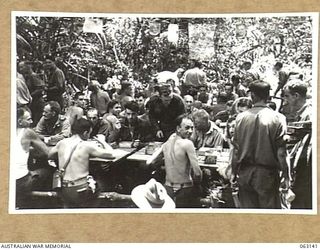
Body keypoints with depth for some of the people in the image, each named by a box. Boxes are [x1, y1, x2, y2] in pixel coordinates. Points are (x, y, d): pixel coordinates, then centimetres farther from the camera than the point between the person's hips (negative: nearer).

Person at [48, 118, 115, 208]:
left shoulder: (62, 143, 3)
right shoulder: (87, 145, -12)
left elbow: (49, 155, 22)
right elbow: (110, 154, -9)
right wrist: (102, 141, 8)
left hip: (64, 190, 6)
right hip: (81, 190, -5)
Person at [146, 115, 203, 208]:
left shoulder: (167, 143, 3)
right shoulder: (187, 143, -16)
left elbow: (149, 162, 7)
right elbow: (197, 173, -19)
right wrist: (197, 183, 1)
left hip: (168, 189, 6)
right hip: (185, 192, -6)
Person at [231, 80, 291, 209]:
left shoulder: (241, 117, -1)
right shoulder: (277, 118, -8)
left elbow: (236, 149, 2)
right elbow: (281, 152, -10)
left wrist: (234, 172, 12)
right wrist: (286, 176, -3)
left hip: (245, 173, 3)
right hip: (267, 174, -3)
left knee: (247, 207, 10)